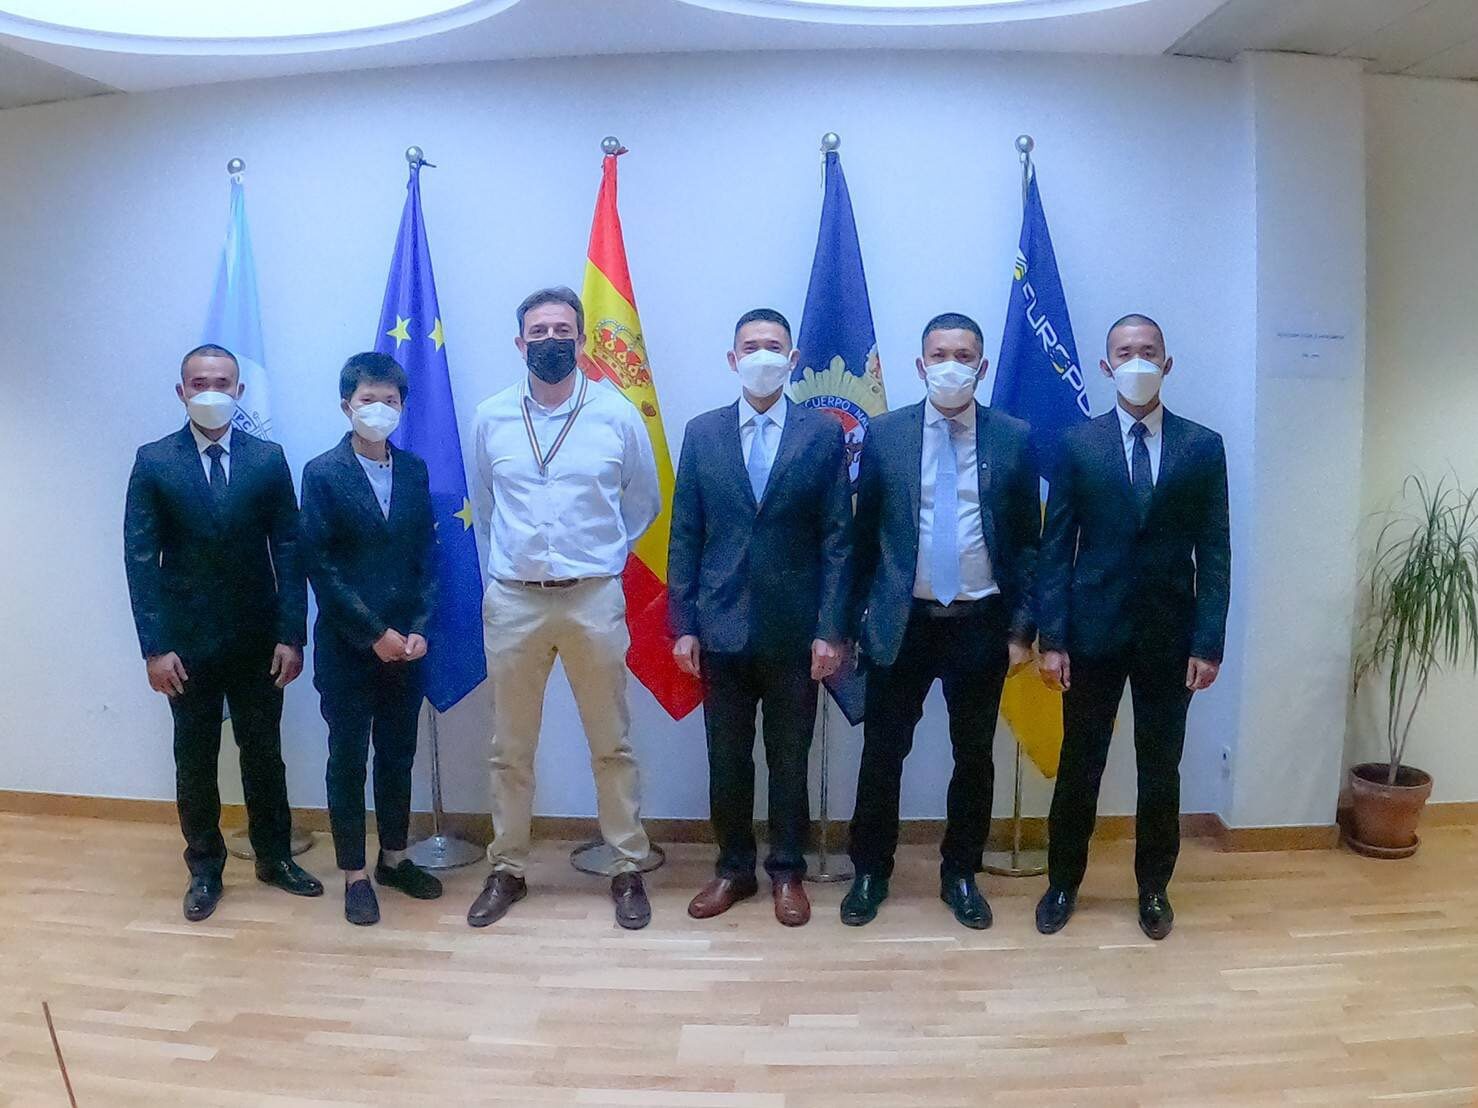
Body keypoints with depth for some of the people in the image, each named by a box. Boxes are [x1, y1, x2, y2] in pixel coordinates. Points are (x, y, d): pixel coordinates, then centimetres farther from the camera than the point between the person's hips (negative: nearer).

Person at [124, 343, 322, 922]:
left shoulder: (268, 458, 0)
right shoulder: (153, 461, -1)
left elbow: (289, 550, -2)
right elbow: (141, 558, -4)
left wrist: (292, 635, -7)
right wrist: (155, 646, -10)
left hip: (258, 639, 1)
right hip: (187, 639, 0)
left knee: (264, 752, 12)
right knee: (195, 758, 11)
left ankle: (274, 856, 28)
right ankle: (204, 868, 27)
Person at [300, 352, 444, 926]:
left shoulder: (414, 470, 6)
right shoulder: (323, 474, -6)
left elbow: (427, 555, 5)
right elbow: (320, 565, -10)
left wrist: (419, 629, -5)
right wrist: (373, 632, -13)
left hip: (405, 643, 4)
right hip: (347, 647, -4)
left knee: (398, 755, 14)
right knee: (348, 761, 7)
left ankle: (394, 858, 30)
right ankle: (354, 874, 21)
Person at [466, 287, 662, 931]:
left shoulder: (618, 414, -2)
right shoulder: (490, 417, 3)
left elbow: (644, 502, 11)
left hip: (594, 598, -1)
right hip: (513, 599, 2)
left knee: (611, 745, 7)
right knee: (510, 748, 11)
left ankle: (628, 870, 22)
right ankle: (507, 870, 27)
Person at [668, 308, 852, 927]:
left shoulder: (823, 433, -1)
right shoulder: (702, 433, 4)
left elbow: (838, 539, -3)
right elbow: (685, 538, 4)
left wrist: (831, 629, -8)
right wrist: (683, 625, -1)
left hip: (794, 630, -1)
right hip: (721, 628, 2)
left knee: (789, 760, 11)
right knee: (727, 759, 12)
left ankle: (787, 871, 29)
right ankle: (733, 869, 30)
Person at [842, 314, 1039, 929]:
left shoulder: (1015, 439, 0)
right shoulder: (884, 434, 0)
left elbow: (1027, 541, 3)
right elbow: (864, 533, 3)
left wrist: (1022, 627, -1)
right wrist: (851, 618, 2)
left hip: (982, 625, 1)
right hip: (901, 623, 0)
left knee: (974, 756, 12)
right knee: (883, 752, 8)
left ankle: (961, 874, 31)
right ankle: (870, 872, 27)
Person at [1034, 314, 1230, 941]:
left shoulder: (1203, 447, 3)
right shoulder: (1078, 444, 1)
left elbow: (1214, 553, 1)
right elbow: (1056, 548, -1)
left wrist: (1208, 643, -5)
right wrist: (1052, 639, -7)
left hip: (1169, 636, 1)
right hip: (1094, 631, -1)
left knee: (1161, 772, 12)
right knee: (1079, 769, 9)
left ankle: (1153, 889, 30)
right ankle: (1063, 884, 27)